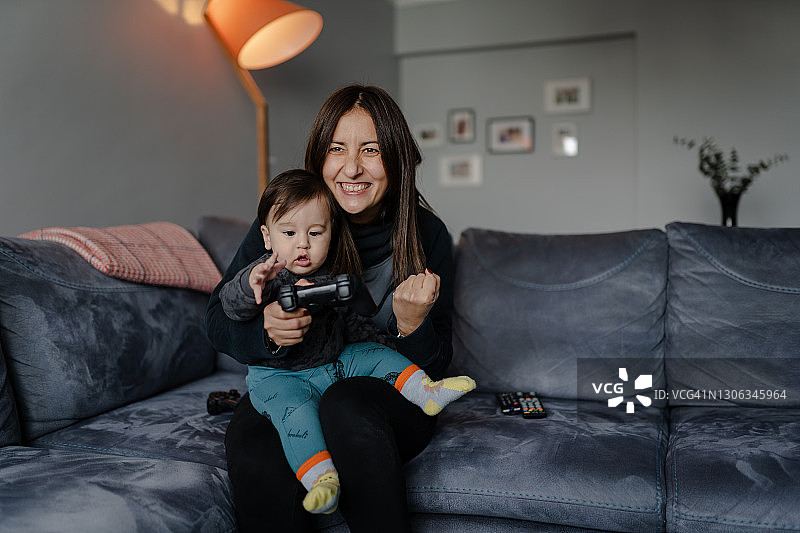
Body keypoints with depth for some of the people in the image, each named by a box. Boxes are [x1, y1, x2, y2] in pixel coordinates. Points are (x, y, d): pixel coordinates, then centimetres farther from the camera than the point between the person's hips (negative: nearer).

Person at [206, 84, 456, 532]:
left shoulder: (426, 234, -5)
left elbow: (435, 367, -1)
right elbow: (219, 318, -2)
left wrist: (412, 325, -25)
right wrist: (266, 330, -25)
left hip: (387, 393, 0)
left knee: (348, 404, -35)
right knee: (255, 457, -32)